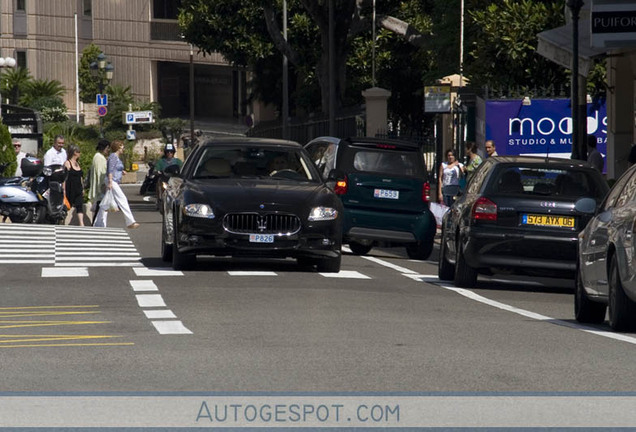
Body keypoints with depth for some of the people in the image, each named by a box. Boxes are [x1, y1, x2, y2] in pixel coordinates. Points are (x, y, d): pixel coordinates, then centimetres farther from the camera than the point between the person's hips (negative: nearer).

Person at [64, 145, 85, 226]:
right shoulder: (67, 163, -8)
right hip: (70, 189, -6)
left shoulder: (77, 163, 15)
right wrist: (64, 190, -17)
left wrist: (82, 188, 19)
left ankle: (81, 224, -15)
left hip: (78, 189, 6)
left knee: (80, 206, -6)